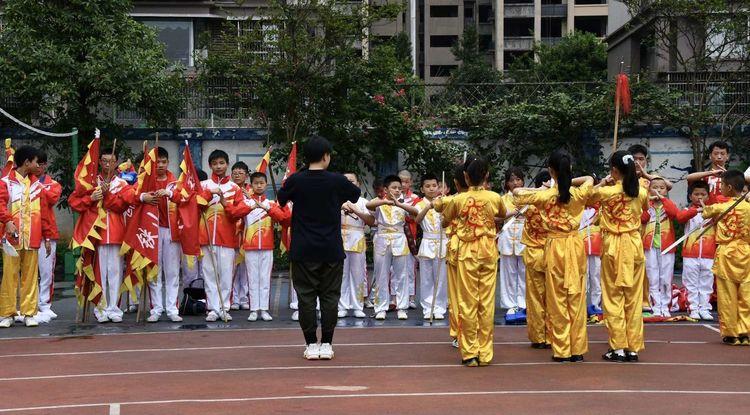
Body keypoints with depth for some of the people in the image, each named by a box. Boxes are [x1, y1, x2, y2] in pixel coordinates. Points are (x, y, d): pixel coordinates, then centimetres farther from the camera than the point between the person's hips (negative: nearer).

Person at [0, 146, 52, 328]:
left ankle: (29, 313, 8)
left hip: (32, 238, 4)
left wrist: (47, 237, 14)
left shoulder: (37, 185, 15)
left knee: (30, 276, 3)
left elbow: (43, 212, 16)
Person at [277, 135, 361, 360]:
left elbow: (281, 200, 14)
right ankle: (326, 344, 8)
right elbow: (356, 195, 14)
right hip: (332, 250, 0)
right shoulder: (337, 181, -7)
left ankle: (311, 344, 5)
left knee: (306, 297, 5)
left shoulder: (295, 180, -6)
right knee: (329, 296, 7)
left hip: (303, 251, 0)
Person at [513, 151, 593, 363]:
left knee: (557, 300, 5)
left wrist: (542, 188, 13)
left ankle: (562, 350, 6)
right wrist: (568, 181, 14)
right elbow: (589, 179, 19)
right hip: (575, 245, 2)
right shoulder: (578, 194, -4)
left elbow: (517, 193, 4)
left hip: (555, 247, -2)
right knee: (576, 298, 7)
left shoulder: (545, 196, -10)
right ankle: (577, 349, 9)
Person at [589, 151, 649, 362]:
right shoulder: (640, 192, 0)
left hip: (613, 246, -3)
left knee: (613, 298, 4)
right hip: (634, 245, 3)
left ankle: (618, 347, 2)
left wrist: (603, 183, 15)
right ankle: (633, 348, 10)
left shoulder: (606, 192, -11)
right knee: (634, 298, 8)